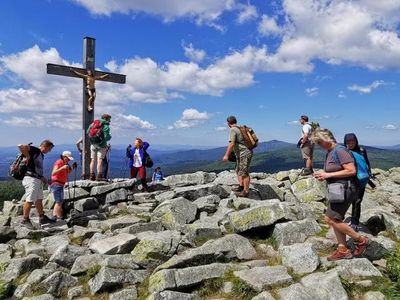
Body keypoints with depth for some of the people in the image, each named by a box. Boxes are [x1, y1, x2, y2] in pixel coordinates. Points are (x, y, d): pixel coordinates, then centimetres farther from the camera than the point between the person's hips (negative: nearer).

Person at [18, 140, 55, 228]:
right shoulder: (34, 150, -9)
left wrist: (42, 177, 15)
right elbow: (21, 146, -24)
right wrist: (27, 156, -17)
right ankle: (25, 220, 5)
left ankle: (42, 218, 26)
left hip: (38, 179, 10)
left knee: (39, 200, 16)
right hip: (31, 178, -10)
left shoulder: (42, 155, 19)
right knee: (30, 200, -6)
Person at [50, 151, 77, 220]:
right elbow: (53, 173, -25)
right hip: (56, 184, -10)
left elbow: (67, 172, 22)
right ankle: (60, 218, -7)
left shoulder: (64, 163, 13)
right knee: (59, 202, -9)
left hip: (60, 185, 10)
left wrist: (72, 168, 6)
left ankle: (54, 216, 22)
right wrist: (62, 168, -34)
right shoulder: (58, 162, -13)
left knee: (59, 202, 16)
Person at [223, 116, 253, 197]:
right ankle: (241, 187, 24)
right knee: (238, 170, 17)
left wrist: (226, 155, -23)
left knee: (244, 172, -5)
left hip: (244, 154, -10)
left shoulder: (233, 130, -14)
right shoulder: (240, 129, 14)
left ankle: (246, 191, 0)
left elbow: (232, 144, -24)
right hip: (241, 154, 10)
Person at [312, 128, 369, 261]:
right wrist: (323, 175, 4)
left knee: (330, 219, -8)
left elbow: (351, 171, -22)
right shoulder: (329, 153, 13)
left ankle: (360, 240, 6)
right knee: (335, 220, 11)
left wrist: (328, 175, -20)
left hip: (344, 189, -10)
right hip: (337, 189, 10)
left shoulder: (340, 151, -16)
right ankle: (343, 250, 21)